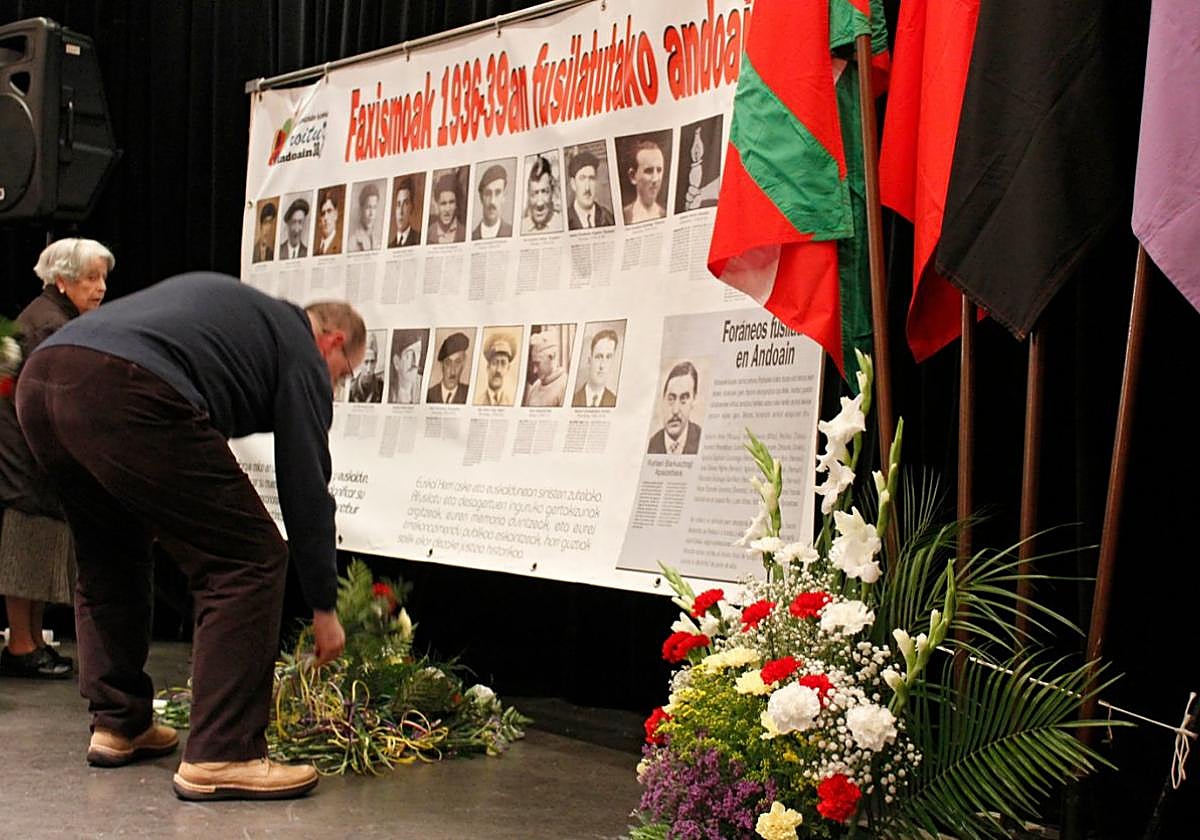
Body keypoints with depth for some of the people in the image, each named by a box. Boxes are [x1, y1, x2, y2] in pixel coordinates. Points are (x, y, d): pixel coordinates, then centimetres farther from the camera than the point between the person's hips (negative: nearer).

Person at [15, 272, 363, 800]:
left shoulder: (229, 302, 36)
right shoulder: (301, 352, 15)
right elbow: (306, 486, 12)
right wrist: (325, 607, 20)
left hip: (38, 380, 9)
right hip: (126, 398, -9)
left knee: (109, 560, 27)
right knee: (247, 560, 1)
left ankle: (116, 724, 32)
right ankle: (220, 757, 0)